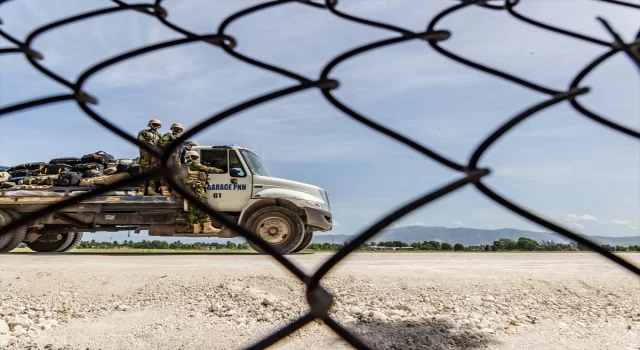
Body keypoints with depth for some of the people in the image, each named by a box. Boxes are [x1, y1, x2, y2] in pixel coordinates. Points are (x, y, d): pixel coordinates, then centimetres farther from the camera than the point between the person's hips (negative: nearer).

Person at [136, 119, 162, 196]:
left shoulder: (159, 135, 27)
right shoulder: (143, 132, 15)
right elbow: (139, 140, 1)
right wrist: (148, 143, -13)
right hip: (146, 153, -4)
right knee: (144, 170, -12)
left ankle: (151, 189, -10)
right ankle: (141, 189, -16)